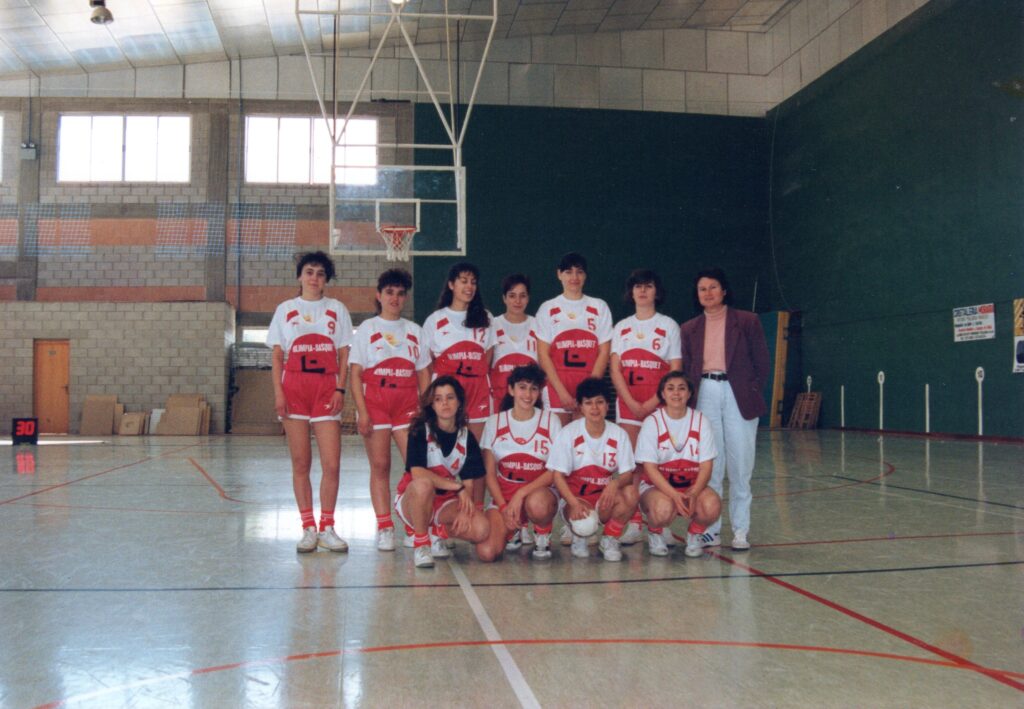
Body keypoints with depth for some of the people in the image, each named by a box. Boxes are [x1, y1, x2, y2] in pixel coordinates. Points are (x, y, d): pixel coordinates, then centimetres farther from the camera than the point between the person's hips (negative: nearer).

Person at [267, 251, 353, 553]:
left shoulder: (337, 309, 11)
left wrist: (340, 389, -4)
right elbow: (277, 355, 9)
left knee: (332, 464, -6)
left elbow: (344, 353, 8)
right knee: (301, 463, 2)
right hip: (294, 388, 0)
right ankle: (308, 528, 10)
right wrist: (278, 391, -3)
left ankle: (327, 528, 6)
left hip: (326, 389, 0)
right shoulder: (285, 309, 11)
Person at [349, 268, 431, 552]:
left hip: (407, 404, 2)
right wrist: (361, 411, -8)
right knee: (380, 466, -1)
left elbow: (424, 373, 13)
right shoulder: (367, 328, 8)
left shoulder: (414, 331, 15)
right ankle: (384, 528, 5)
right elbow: (355, 373, 2)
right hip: (375, 401, -2)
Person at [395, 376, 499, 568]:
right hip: (412, 500, -3)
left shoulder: (466, 437, 2)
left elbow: (469, 482, -3)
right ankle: (420, 543, -17)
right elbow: (417, 473, -24)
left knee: (481, 529, -26)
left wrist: (465, 511, -21)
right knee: (423, 484, -40)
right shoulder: (421, 431, -10)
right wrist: (457, 486, -25)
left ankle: (436, 533, 5)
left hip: (448, 502, 4)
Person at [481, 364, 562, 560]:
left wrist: (521, 494, -18)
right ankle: (513, 529, 14)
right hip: (503, 495, 2)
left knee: (536, 503, -40)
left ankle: (543, 535, -3)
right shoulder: (495, 422, 1)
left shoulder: (550, 421, -2)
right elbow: (490, 473, 3)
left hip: (539, 491, -2)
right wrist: (503, 507, -10)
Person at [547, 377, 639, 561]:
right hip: (575, 498, -2)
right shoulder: (569, 433, -9)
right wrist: (574, 503, -28)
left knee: (630, 494, -30)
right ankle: (579, 537, 5)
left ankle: (609, 539, -3)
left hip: (605, 497, 2)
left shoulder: (618, 434, -2)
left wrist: (615, 483, -30)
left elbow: (628, 474, -4)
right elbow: (558, 475, -10)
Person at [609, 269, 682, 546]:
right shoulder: (621, 327, 13)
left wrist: (652, 403, -12)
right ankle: (633, 524, 5)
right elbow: (615, 369, 7)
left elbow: (675, 370, -1)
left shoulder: (668, 325, 5)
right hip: (628, 403, 3)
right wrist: (631, 403, -8)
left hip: (659, 402, -2)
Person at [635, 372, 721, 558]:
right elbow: (650, 467, -12)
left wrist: (693, 493, -24)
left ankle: (694, 535, 4)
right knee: (664, 508, -36)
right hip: (657, 486, -2)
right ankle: (654, 534, 1)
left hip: (692, 487, 2)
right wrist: (674, 495, -27)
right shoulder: (652, 422, -7)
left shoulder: (700, 421, -1)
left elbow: (706, 466, -4)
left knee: (712, 505, -30)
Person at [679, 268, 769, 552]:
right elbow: (685, 369, 14)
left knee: (740, 467, 0)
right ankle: (710, 528, 9)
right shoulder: (689, 329, 14)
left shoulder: (747, 321, 6)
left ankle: (741, 531, 7)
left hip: (738, 396, -2)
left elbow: (761, 363, 5)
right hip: (704, 396, 2)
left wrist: (751, 395, -3)